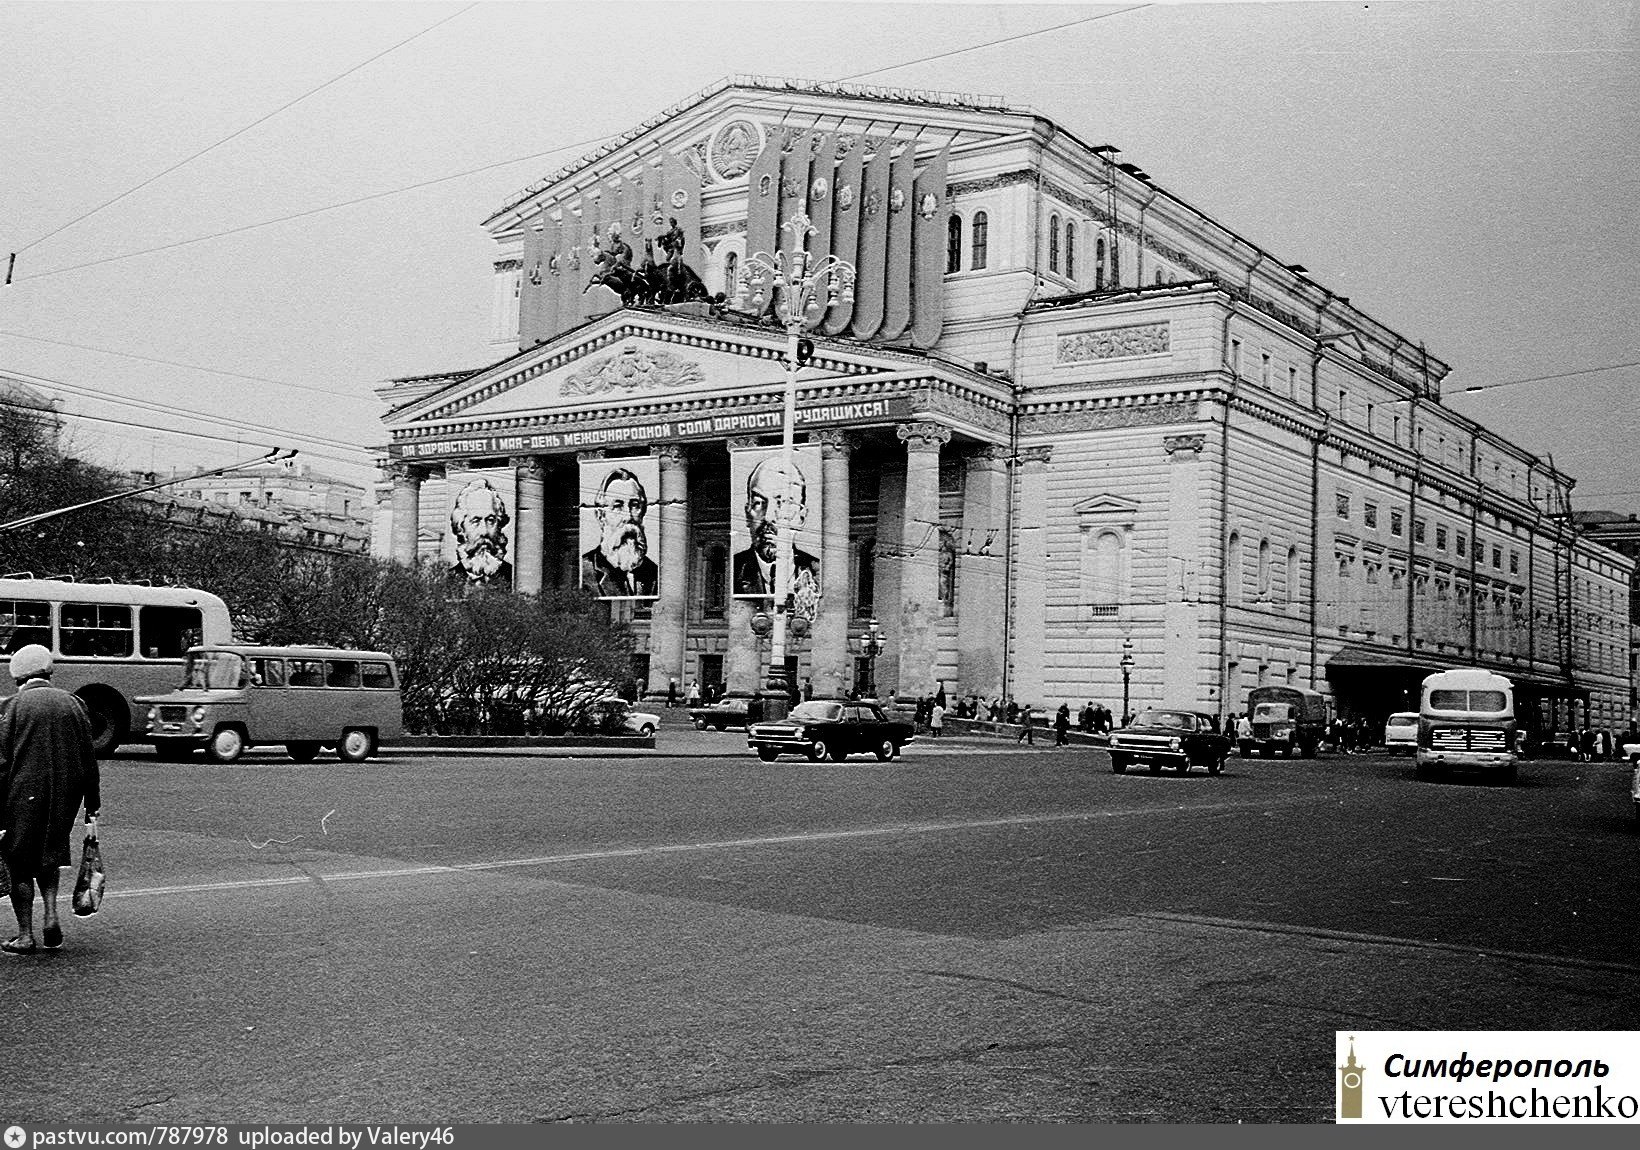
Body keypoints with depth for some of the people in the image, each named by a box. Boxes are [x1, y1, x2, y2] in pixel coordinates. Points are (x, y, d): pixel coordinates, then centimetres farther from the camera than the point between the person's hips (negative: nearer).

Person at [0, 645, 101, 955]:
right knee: (48, 856, 23)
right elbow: (89, 764, 6)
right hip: (63, 803, 4)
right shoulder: (73, 705, 5)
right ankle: (51, 915, 6)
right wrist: (92, 813, 11)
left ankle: (25, 936, 11)